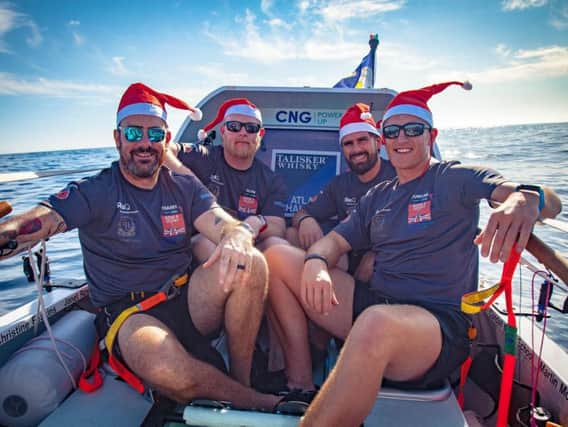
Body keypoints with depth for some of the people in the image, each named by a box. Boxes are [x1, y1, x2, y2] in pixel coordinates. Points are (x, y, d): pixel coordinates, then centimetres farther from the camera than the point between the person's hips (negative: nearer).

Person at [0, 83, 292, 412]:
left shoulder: (186, 188, 7)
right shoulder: (94, 193, -2)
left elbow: (229, 226, -7)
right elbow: (36, 222, -18)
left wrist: (236, 241, -32)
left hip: (187, 302, 3)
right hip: (128, 312, -3)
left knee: (251, 264, -24)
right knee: (163, 365, -37)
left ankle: (242, 381, -9)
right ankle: (261, 404, -11)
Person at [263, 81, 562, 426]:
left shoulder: (455, 178, 4)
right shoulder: (378, 197, 19)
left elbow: (549, 201, -9)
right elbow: (335, 241, 12)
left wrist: (525, 200, -36)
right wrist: (315, 263, -14)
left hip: (439, 322, -5)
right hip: (373, 305, 6)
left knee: (378, 322, -42)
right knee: (278, 257, -5)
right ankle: (301, 382, -8)